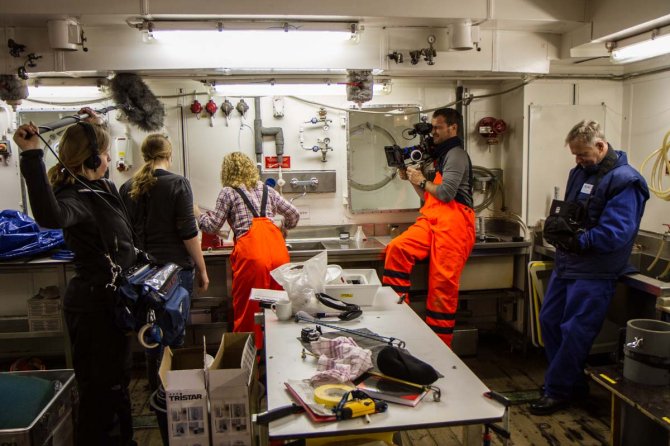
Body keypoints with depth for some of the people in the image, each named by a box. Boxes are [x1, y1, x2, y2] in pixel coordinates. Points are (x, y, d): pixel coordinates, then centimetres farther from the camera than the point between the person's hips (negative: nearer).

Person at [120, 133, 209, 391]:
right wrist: (202, 269, -5)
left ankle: (155, 387, 28)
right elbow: (188, 233, -13)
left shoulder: (128, 188, 5)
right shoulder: (178, 184, -10)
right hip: (175, 267, -5)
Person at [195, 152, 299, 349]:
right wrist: (284, 228, 43)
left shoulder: (228, 192, 8)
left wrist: (197, 212, 26)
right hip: (277, 249, 5)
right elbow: (293, 214, 23)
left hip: (251, 253, -5)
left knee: (247, 311, 6)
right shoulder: (267, 190, 22)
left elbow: (212, 227, 8)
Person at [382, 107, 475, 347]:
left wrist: (422, 181, 1)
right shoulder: (437, 156, 26)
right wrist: (412, 179, 14)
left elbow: (445, 193, -14)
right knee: (397, 248, -19)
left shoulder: (456, 155, -2)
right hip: (431, 220, 8)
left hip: (452, 223, -7)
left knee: (443, 286, -7)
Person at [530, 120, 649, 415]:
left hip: (594, 273, -9)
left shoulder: (624, 181, -15)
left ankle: (557, 392, 16)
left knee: (574, 333, 0)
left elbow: (615, 233, -23)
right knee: (549, 321, 14)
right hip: (566, 265, 9)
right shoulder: (580, 172, 10)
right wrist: (557, 226, -2)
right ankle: (573, 384, 30)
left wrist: (577, 241, -22)